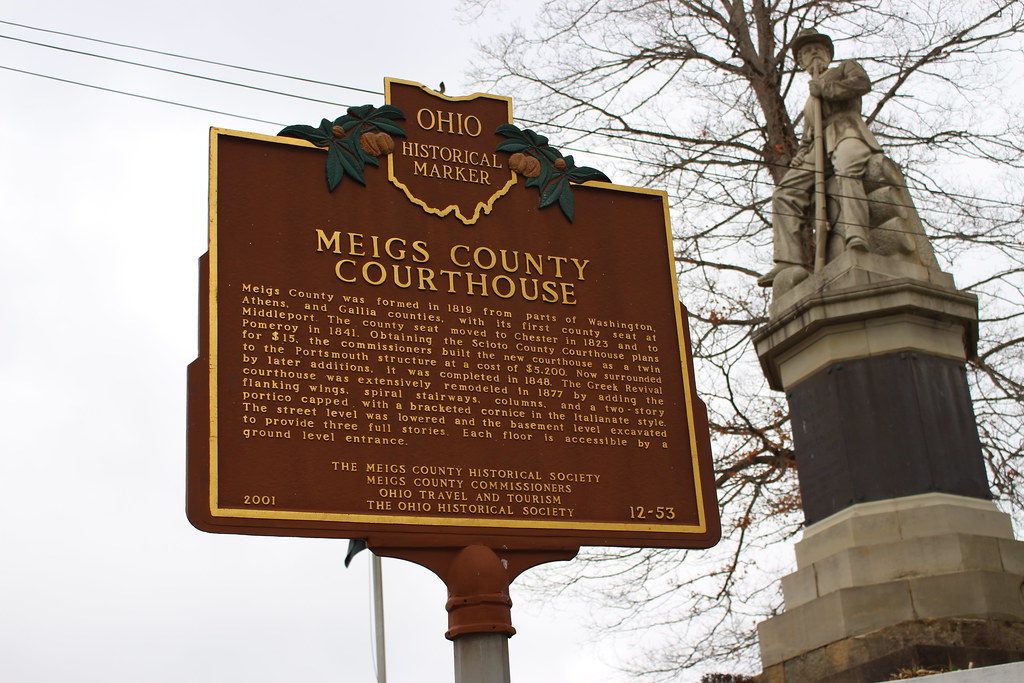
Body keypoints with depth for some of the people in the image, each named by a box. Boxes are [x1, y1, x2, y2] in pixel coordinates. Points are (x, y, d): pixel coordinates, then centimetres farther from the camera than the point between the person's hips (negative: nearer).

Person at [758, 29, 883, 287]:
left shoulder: (846, 68, 26)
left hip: (847, 131, -5)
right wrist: (798, 160, 13)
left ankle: (856, 237, -62)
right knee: (785, 193, -18)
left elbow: (862, 83, 2)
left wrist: (825, 89, 6)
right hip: (819, 147, 6)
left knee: (847, 172, -39)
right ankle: (790, 262, -31)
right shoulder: (810, 102, 41)